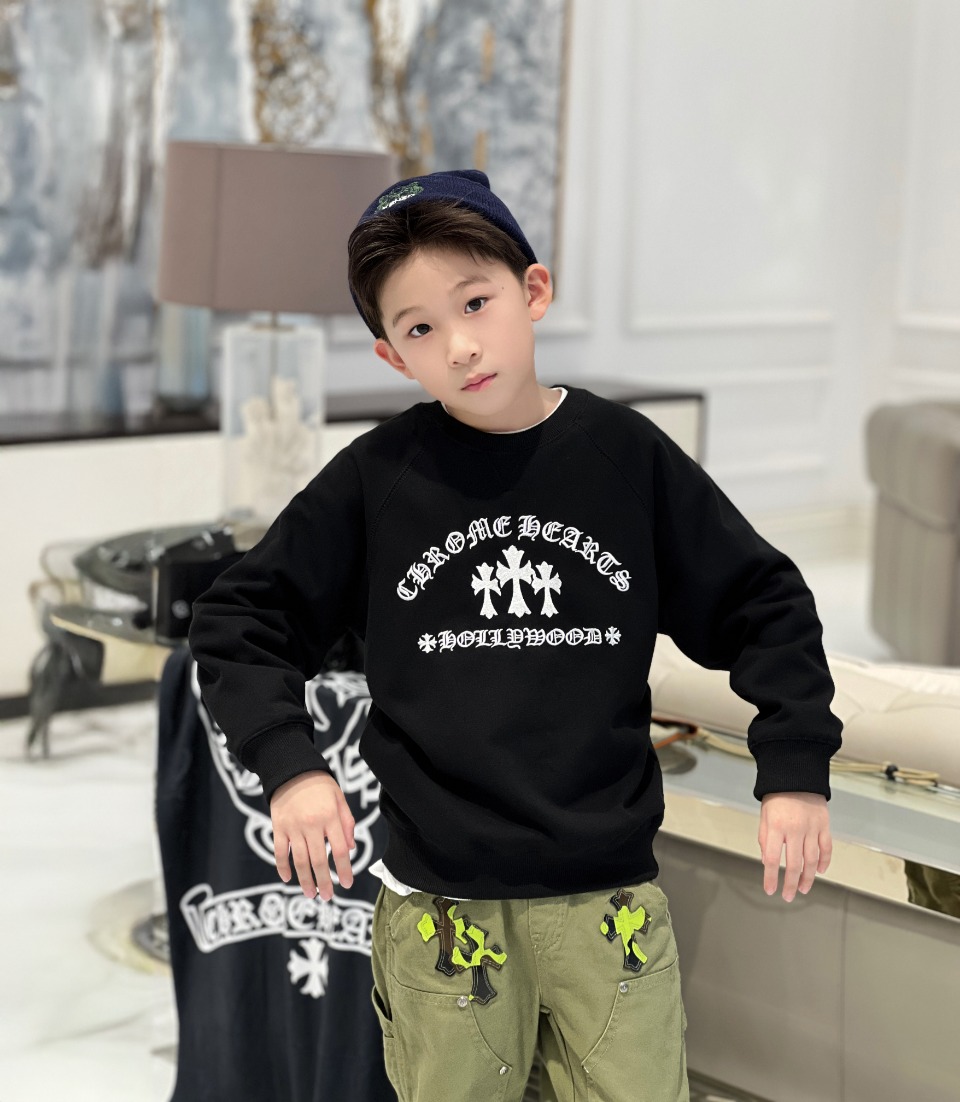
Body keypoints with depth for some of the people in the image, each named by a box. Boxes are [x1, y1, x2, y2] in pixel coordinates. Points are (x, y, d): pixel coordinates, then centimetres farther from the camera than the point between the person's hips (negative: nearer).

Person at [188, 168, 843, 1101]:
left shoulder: (627, 456, 0)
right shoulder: (375, 480, -2)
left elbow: (762, 605, 9)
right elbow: (240, 620, 4)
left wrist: (795, 769, 1)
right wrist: (287, 765, -10)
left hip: (610, 900, 1)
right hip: (440, 908, 0)